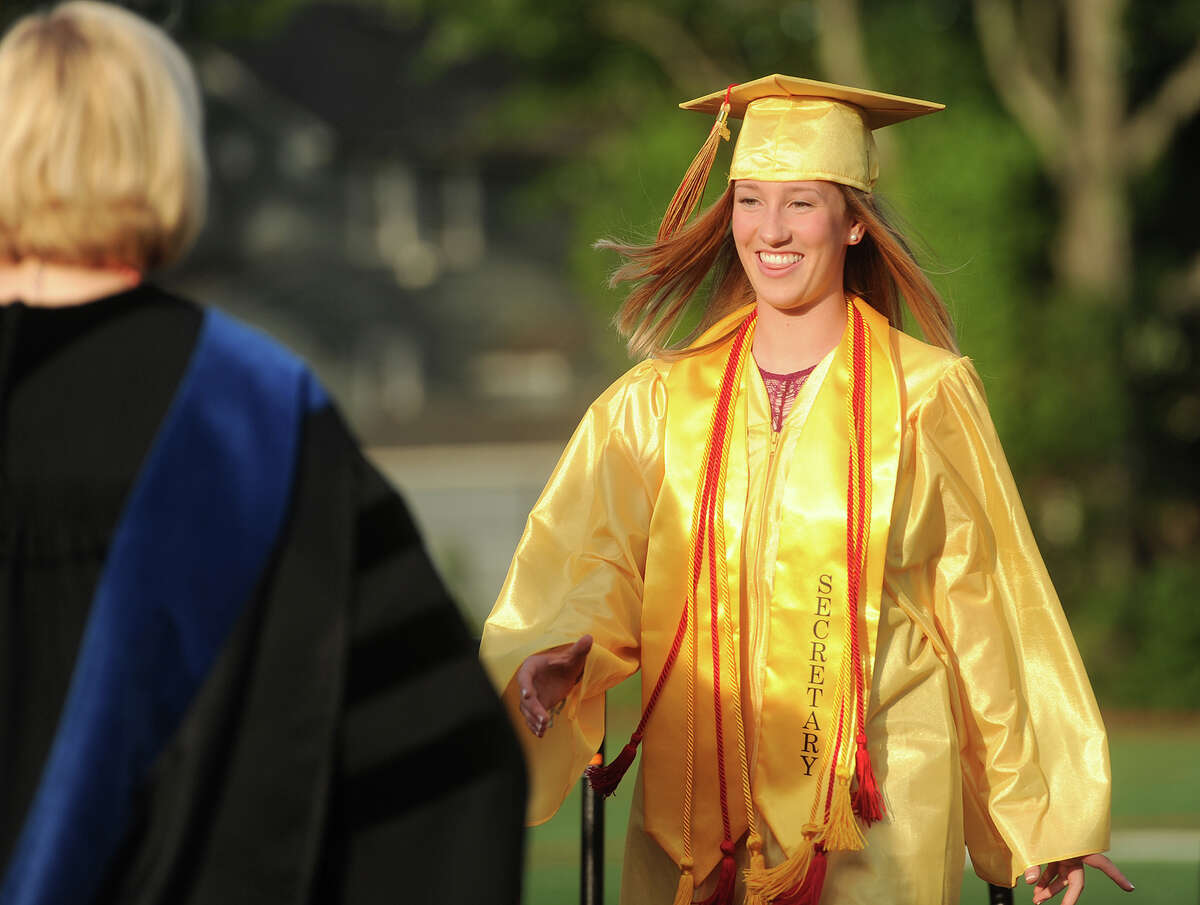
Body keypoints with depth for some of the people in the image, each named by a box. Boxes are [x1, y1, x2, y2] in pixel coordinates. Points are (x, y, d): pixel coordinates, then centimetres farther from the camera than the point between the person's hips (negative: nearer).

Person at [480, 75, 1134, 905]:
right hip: (695, 803, 2)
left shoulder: (927, 397, -1)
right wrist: (557, 656, -22)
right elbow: (586, 574, 0)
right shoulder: (659, 401, 7)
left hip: (878, 817, -2)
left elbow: (988, 608, 3)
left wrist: (1047, 815, 6)